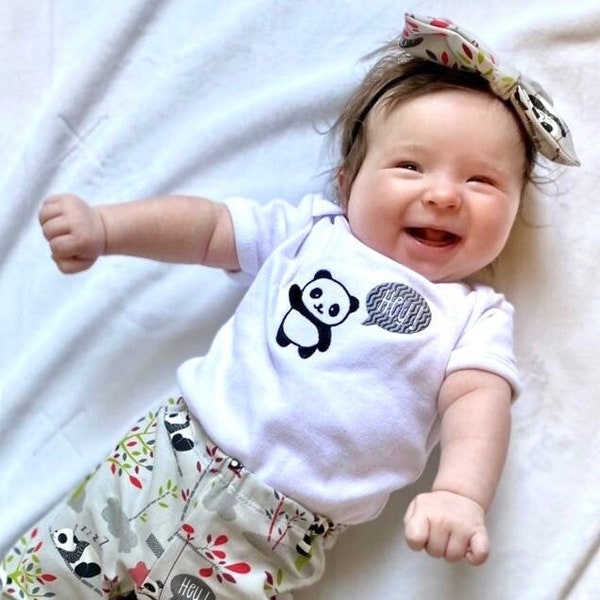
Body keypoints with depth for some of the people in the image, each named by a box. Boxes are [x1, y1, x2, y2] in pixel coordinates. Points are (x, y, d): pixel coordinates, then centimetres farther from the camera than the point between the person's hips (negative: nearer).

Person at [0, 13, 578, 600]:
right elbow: (207, 226, 10)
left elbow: (478, 397, -11)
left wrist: (460, 492, -30)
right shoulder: (310, 230, 8)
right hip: (170, 452, 2)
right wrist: (102, 227, -1)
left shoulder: (475, 316, 3)